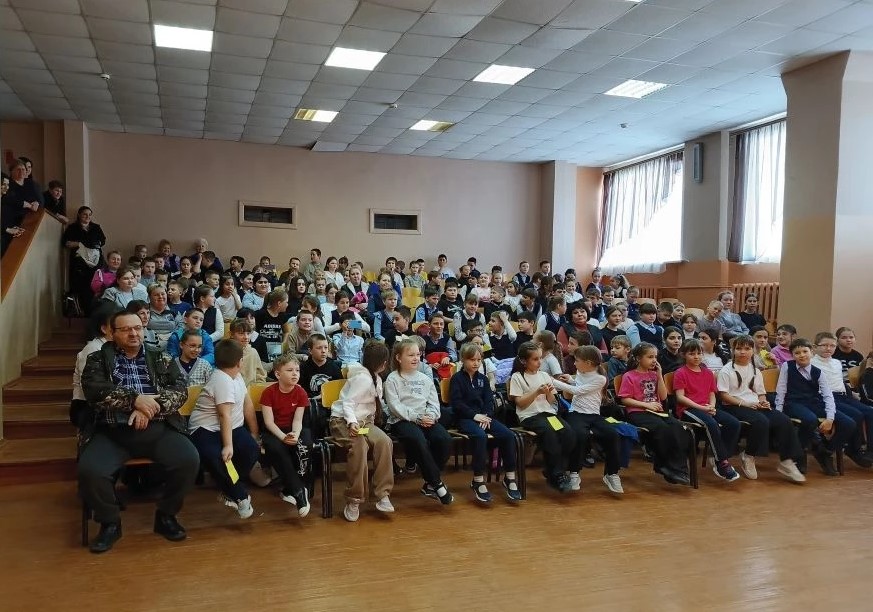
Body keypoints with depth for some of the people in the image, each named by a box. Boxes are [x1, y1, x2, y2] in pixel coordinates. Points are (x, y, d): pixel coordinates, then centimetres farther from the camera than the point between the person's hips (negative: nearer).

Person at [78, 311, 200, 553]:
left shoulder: (161, 359, 14)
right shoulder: (98, 359, 11)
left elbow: (180, 390, 1)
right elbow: (95, 390, -8)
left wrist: (149, 407, -15)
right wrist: (135, 400, -19)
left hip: (157, 429, 1)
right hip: (112, 432, -1)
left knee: (189, 460, -23)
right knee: (89, 470, -28)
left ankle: (166, 515, 4)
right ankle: (110, 523, 2)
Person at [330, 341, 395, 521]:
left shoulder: (376, 378, 15)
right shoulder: (362, 378, -15)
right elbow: (347, 403, -20)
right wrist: (352, 422, -35)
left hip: (363, 420, 7)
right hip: (343, 420, -7)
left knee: (384, 442, -24)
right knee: (359, 445, -38)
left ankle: (382, 494, -23)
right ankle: (354, 500, -29)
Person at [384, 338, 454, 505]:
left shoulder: (425, 379, 19)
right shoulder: (392, 379, 3)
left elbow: (434, 402, 14)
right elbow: (395, 405, -8)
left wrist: (431, 415, -9)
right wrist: (417, 417, -16)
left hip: (426, 419, 5)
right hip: (402, 420, -5)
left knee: (445, 439, -24)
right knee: (418, 440, -36)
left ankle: (429, 485, -11)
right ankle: (438, 484, -23)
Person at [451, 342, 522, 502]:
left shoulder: (482, 379, 19)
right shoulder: (457, 378, 2)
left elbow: (489, 400, 10)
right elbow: (457, 403, -8)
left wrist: (486, 415, -10)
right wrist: (474, 415, -17)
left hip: (484, 416, 6)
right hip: (465, 418, -5)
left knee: (508, 435, -18)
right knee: (481, 436, -36)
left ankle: (510, 478, -10)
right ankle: (478, 481, -28)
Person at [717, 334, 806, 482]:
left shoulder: (755, 371, 21)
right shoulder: (726, 370, 0)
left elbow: (761, 393, 22)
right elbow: (723, 395, -8)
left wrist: (763, 402, -2)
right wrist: (743, 403, -19)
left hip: (755, 406, 6)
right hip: (734, 407, -6)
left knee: (784, 421, -18)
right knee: (761, 421, -34)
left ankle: (786, 462, -13)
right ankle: (748, 457, -14)